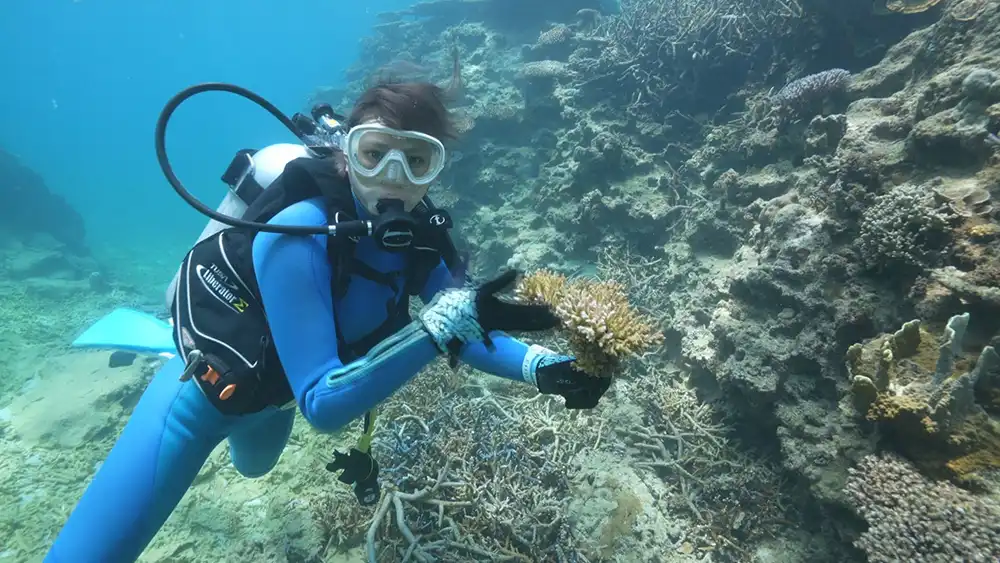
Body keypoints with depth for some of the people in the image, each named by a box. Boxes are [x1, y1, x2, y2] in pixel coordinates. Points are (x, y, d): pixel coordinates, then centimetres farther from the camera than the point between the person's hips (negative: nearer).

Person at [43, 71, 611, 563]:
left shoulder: (419, 232, -17)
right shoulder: (298, 234, -36)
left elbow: (463, 330, -8)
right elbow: (323, 404, -38)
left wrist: (545, 368, -25)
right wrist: (445, 320, -46)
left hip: (274, 391, 6)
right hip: (207, 386, -6)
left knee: (254, 467, 38)